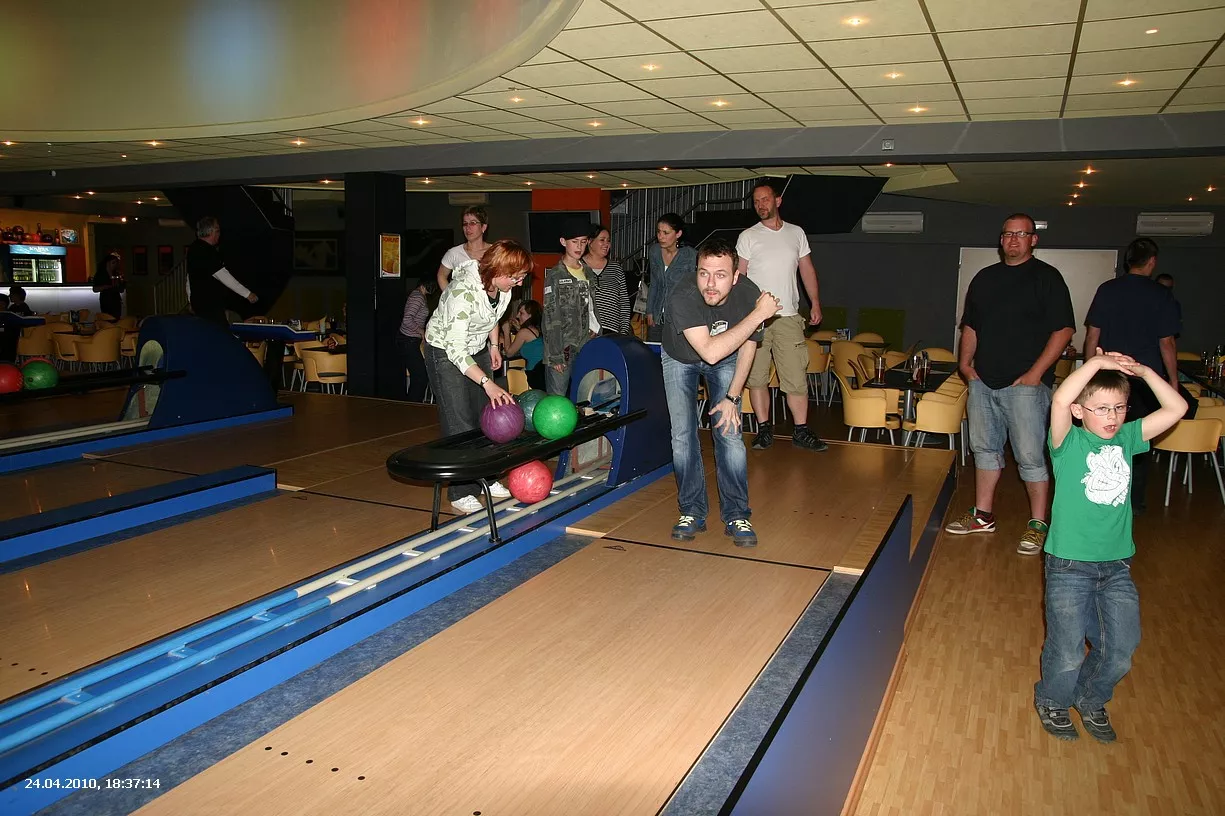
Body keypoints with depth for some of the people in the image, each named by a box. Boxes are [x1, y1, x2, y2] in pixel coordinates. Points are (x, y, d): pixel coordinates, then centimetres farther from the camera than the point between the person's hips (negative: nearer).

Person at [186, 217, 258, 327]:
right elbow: (224, 277, -22)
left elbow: (189, 277, 20)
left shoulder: (193, 248, 12)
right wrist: (247, 294, -19)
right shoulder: (207, 252, -19)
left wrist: (192, 302, 28)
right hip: (210, 307, -10)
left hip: (198, 302, 10)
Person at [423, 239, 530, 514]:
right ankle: (460, 492, 0)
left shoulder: (501, 285, -13)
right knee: (459, 422, -9)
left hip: (477, 349, 8)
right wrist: (488, 383, -44)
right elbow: (456, 349, -37)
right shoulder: (463, 292, -36)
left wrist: (494, 345, 8)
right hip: (445, 350, -7)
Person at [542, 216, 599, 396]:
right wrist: (555, 355, -14)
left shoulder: (588, 272, 14)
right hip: (562, 349, -6)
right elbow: (551, 318, -10)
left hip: (585, 348, 6)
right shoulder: (555, 275, -6)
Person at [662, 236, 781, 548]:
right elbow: (710, 351, -49)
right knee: (683, 437, -4)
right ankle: (692, 513, 10)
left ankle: (736, 516, 4)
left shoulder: (749, 295, -29)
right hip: (680, 359, -1)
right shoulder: (683, 297, -40)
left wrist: (732, 397, -11)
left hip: (726, 361, 1)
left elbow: (747, 346, -11)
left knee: (730, 435, -7)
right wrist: (758, 315, -46)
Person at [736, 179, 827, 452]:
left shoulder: (796, 233, 12)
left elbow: (807, 270, 16)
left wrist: (815, 303, 9)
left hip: (788, 317, 1)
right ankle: (764, 428, 12)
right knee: (756, 376, 1)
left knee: (796, 377, -2)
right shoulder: (748, 236, 4)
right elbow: (739, 276, 1)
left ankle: (801, 430, 5)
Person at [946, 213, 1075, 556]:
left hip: (1024, 384, -6)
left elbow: (1063, 330, -7)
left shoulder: (1047, 277, -2)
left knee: (1030, 456, -4)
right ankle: (983, 516, 23)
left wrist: (1036, 372, -14)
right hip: (983, 381, 6)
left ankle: (1038, 525, 7)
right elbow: (970, 325, 21)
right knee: (984, 448, 12)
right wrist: (965, 362, 7)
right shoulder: (984, 278, 15)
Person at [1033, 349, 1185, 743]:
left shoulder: (1127, 438, 5)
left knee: (1120, 651, 9)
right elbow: (1059, 401, -30)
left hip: (1117, 566, 5)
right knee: (1067, 654, 4)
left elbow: (1176, 408, 0)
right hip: (1070, 564, -5)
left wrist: (1143, 370, -9)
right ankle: (1051, 702, 35)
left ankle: (1091, 701, 38)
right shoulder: (1069, 442, -10)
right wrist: (1096, 363, -23)